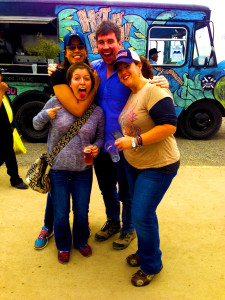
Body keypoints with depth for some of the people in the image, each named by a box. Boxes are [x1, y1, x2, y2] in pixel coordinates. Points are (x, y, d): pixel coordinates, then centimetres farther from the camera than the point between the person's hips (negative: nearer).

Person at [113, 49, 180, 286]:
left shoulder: (153, 91, -19)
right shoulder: (131, 95, 9)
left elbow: (169, 126, -28)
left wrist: (134, 142, -26)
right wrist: (125, 143, 4)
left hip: (157, 166, -9)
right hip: (133, 164, 9)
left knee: (142, 215, -4)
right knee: (141, 212, 19)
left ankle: (151, 266, 22)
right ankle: (144, 253, 42)